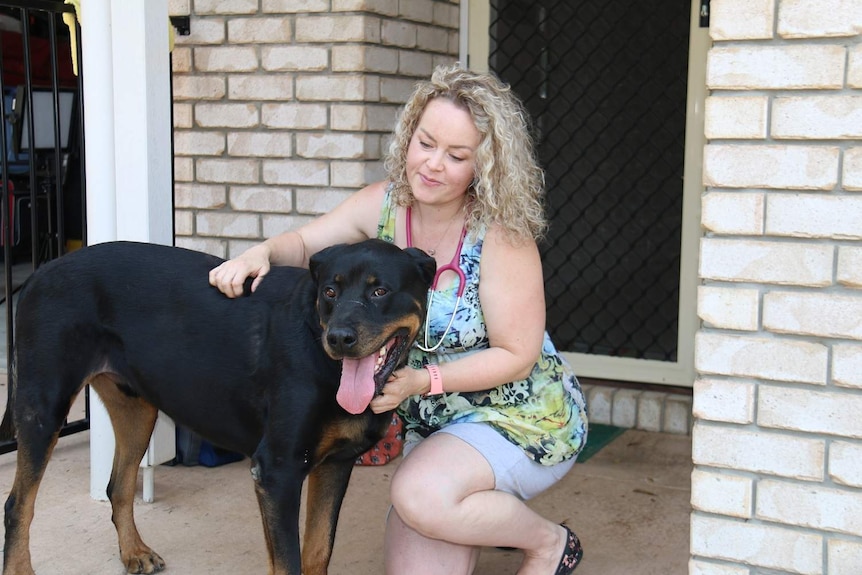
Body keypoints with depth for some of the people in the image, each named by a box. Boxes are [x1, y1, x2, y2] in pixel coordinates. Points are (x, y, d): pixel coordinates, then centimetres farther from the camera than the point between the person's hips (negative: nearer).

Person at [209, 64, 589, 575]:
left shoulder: (501, 234, -24)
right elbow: (304, 245, 5)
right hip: (434, 423, 6)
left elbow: (517, 356, -19)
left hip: (525, 416, -5)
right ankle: (492, 514, 29)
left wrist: (423, 380, -28)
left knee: (421, 496, -31)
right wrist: (260, 254, -18)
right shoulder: (386, 205, -8)